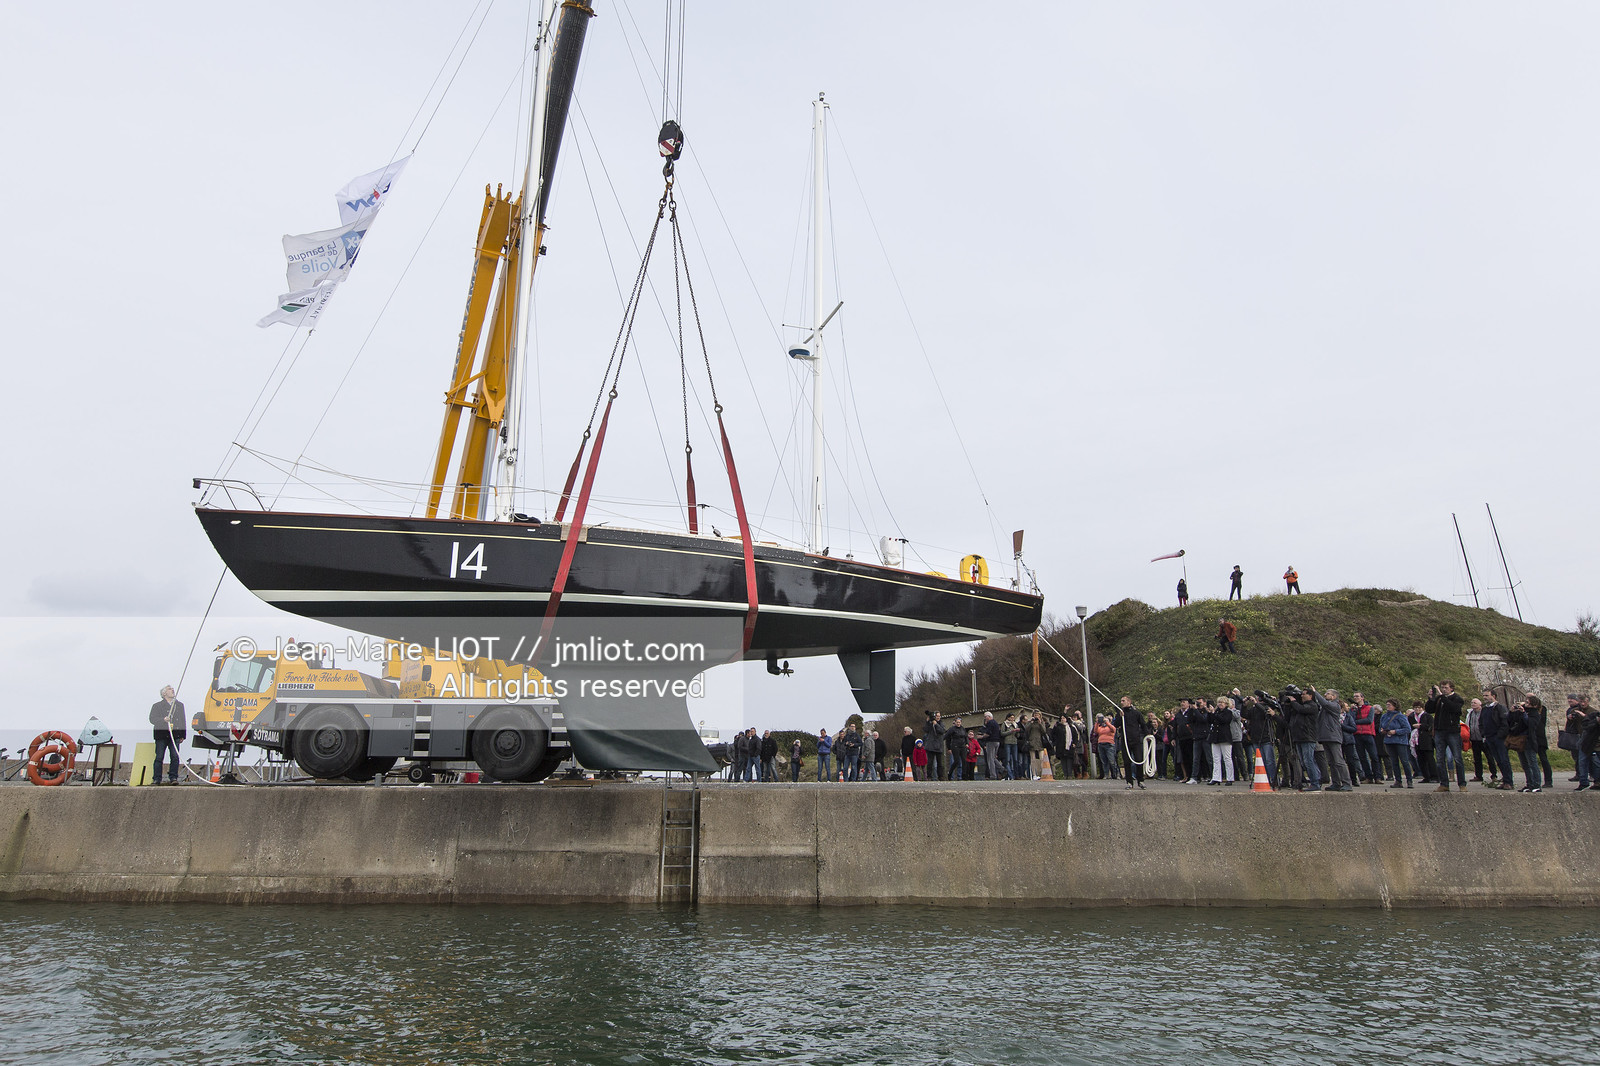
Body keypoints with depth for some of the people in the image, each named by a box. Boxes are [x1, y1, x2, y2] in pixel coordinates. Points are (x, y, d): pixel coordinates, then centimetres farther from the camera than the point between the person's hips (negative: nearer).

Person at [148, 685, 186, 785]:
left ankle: (173, 778, -5)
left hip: (175, 736, 2)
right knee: (159, 758, -2)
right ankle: (156, 779, 6)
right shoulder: (157, 706, 9)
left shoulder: (179, 705, 20)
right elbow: (152, 719, -3)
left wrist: (182, 735, 16)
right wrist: (163, 720, -21)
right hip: (161, 736, -2)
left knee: (175, 757, -9)